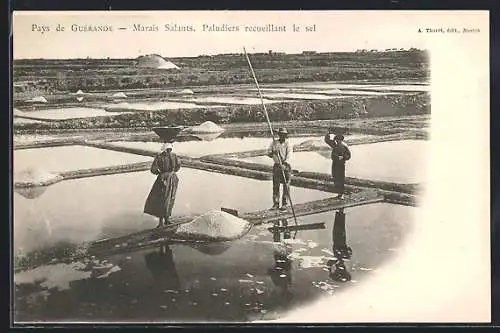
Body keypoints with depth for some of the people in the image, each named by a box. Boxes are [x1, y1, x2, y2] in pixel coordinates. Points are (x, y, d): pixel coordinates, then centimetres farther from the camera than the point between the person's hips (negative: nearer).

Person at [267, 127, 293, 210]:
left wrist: (284, 164, -30)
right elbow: (268, 153, 9)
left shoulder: (288, 144, -1)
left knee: (286, 186, -1)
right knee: (275, 185, 0)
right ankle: (276, 203, 5)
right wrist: (273, 152, -13)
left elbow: (289, 156, -15)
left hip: (286, 166, -2)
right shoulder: (274, 143, 9)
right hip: (276, 166, 2)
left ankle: (284, 204, 6)